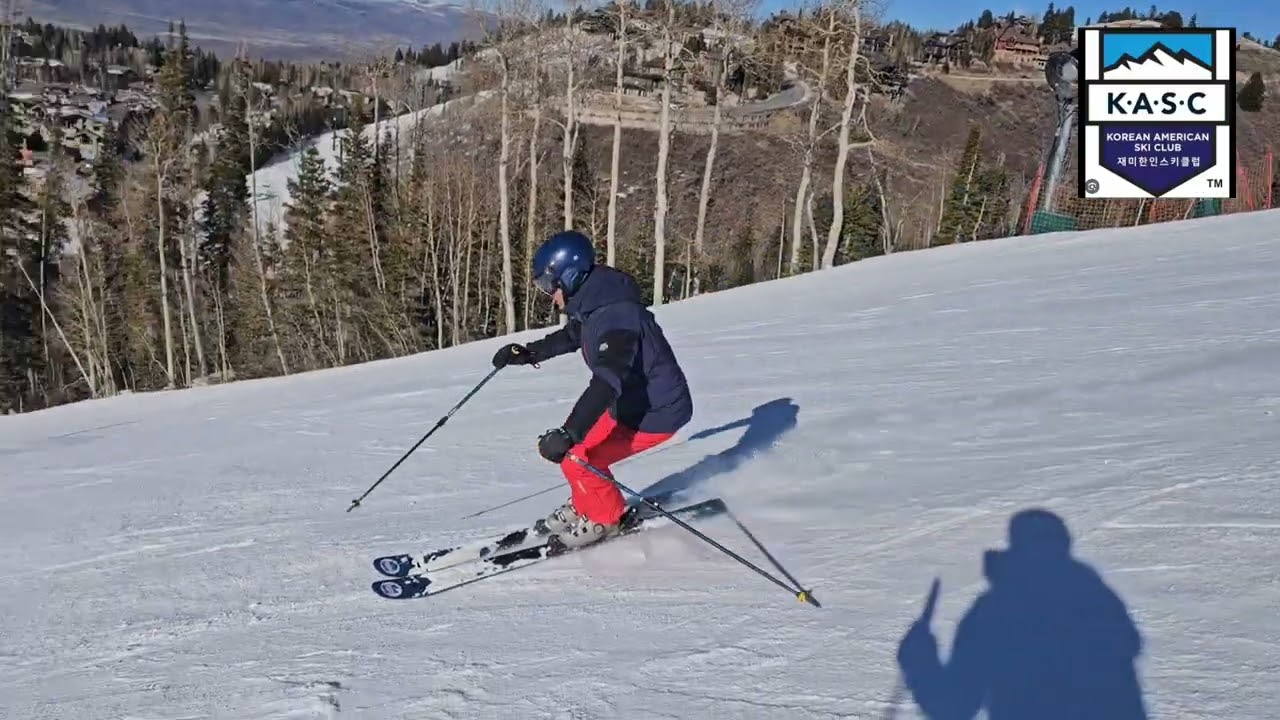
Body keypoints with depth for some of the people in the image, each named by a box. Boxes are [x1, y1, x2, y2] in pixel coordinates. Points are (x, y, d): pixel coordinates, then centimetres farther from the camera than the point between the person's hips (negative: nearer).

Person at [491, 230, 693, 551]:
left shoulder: (615, 316, -31)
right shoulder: (593, 305, 0)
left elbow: (606, 381, -43)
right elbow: (571, 336, 23)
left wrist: (568, 434, -49)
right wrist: (528, 353, 17)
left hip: (656, 412, -10)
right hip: (631, 401, 10)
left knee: (575, 457, -12)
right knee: (571, 445, 11)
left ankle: (605, 518, 12)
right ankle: (584, 507, 32)